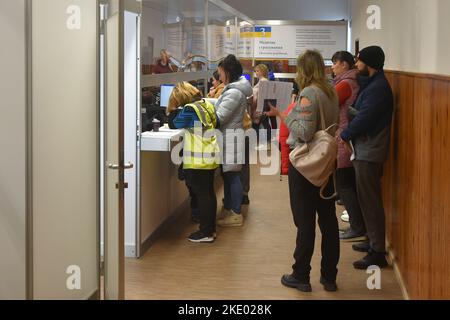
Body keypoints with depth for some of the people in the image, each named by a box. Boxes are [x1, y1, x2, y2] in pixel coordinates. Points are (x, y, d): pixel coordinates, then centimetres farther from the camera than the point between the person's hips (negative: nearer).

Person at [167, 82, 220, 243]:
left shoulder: (190, 109, -17)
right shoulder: (207, 105, 9)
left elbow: (174, 124, -9)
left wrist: (174, 108, 4)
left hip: (198, 160, -9)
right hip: (211, 157, 9)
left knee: (201, 195, -3)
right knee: (209, 193, 14)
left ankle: (205, 232, 1)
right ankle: (211, 228, 22)